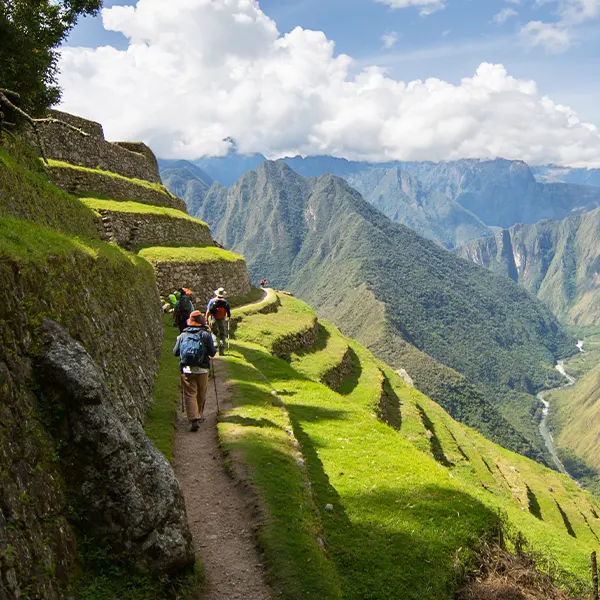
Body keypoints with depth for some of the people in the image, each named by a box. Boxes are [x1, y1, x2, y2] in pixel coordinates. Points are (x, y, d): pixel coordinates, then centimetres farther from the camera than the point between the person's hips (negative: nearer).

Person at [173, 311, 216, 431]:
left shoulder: (182, 335, 5)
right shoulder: (206, 334, -2)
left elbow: (175, 352, 7)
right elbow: (212, 353, -3)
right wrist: (214, 349, 19)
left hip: (186, 369, 1)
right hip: (202, 370, 0)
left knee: (189, 394, 0)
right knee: (201, 395, 17)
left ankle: (193, 419, -12)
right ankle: (199, 416, 31)